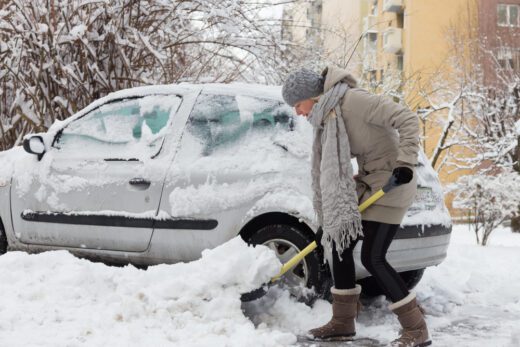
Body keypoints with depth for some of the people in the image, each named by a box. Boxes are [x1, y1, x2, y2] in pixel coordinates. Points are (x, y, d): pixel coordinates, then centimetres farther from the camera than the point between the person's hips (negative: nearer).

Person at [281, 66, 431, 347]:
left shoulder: (353, 100, -21)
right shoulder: (326, 117, 7)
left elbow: (407, 119, -24)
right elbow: (330, 168, 9)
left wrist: (405, 162, -30)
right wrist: (327, 219, 9)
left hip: (391, 179, -9)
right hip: (368, 180, 9)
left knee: (372, 258, -10)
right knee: (339, 243, 8)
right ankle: (343, 322, 20)